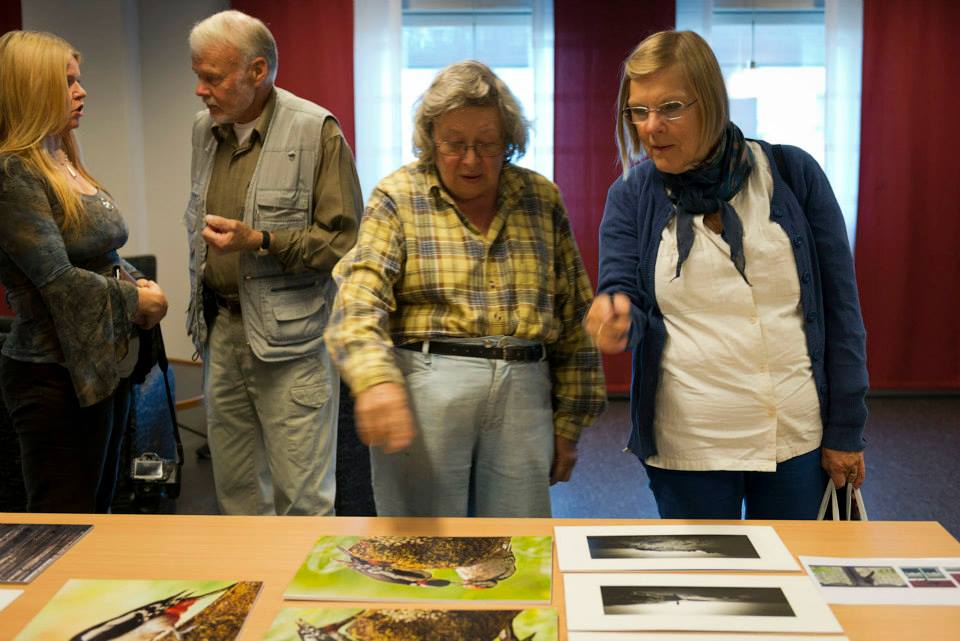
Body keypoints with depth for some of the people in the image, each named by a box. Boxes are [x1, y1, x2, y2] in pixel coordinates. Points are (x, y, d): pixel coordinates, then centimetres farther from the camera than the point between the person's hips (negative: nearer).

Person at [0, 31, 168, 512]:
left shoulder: (66, 164, 10)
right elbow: (58, 280, -21)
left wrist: (138, 282, -1)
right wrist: (137, 300, -9)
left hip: (108, 363, 9)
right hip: (59, 376, -9)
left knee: (98, 507, 19)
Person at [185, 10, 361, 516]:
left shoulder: (316, 131, -10)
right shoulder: (205, 129, 11)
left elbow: (345, 241, -13)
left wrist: (259, 241, -21)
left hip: (290, 338, -6)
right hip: (221, 331, 7)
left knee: (301, 494, 1)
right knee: (234, 484, 16)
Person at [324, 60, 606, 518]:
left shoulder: (541, 200, 8)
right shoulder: (399, 198, 0)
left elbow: (574, 317, 11)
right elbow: (359, 300, -12)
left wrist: (568, 422, 10)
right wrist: (376, 378, -32)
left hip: (523, 394, 3)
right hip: (424, 393, -2)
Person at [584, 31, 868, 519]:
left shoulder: (792, 174, -4)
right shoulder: (630, 197, -1)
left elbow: (839, 308, -2)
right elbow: (620, 292, -5)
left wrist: (846, 431, -2)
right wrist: (617, 322, -30)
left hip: (798, 439, 0)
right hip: (687, 446, 0)